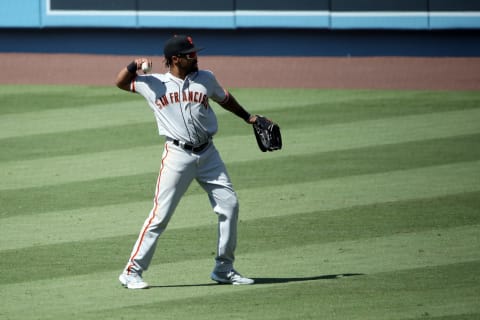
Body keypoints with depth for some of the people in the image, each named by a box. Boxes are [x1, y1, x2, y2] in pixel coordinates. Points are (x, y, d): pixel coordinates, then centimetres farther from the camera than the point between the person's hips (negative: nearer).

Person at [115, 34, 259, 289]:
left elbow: (224, 98, 25)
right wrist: (134, 66, -11)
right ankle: (132, 271, -3)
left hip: (207, 153, 4)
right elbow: (120, 83, 8)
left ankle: (224, 268, 16)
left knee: (229, 205, 2)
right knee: (160, 215, -9)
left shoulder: (205, 79, 8)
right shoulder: (154, 84, 1)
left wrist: (248, 118, 31)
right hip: (178, 155, -4)